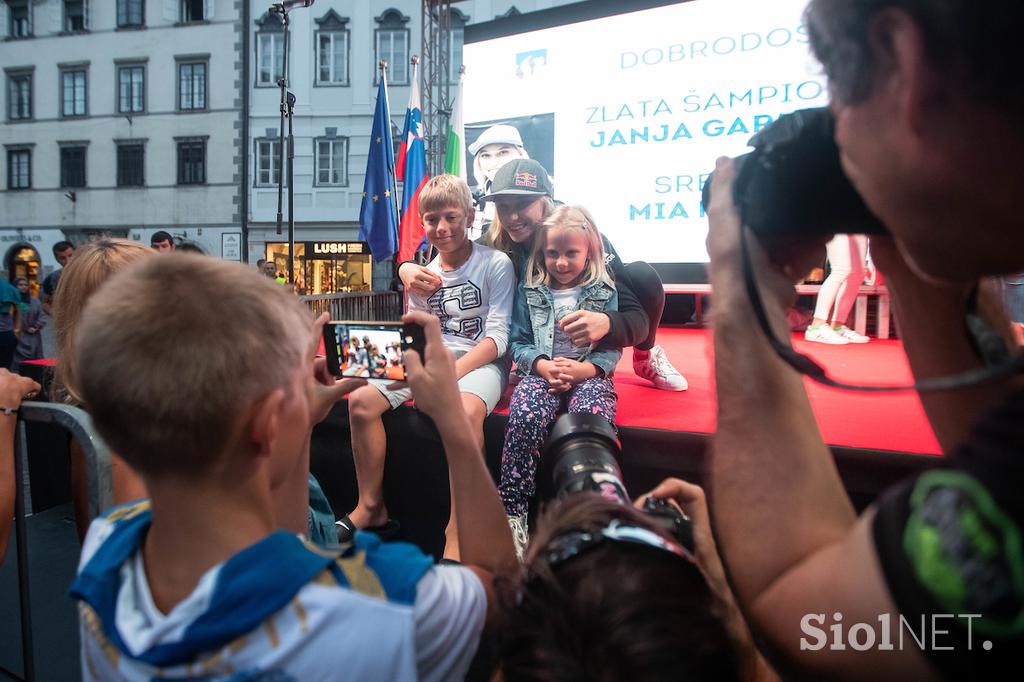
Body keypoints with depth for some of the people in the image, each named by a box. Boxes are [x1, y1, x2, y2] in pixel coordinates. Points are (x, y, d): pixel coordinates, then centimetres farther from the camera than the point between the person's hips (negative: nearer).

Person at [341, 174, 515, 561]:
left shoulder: (496, 265, -4)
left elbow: (497, 336, -12)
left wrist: (453, 372, -26)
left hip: (480, 361, -5)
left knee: (465, 411, -39)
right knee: (361, 400, -14)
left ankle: (456, 536, -29)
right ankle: (371, 507, 2)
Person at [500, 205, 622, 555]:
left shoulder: (604, 292, 6)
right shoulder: (529, 291, 11)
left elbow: (612, 347, 3)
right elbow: (519, 341, 9)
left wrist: (584, 369, -16)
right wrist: (542, 365, -10)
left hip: (589, 373, -1)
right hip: (541, 371, 1)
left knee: (592, 419, -35)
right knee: (525, 417, -31)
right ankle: (513, 512, -21)